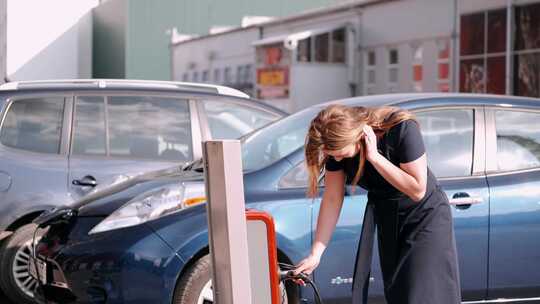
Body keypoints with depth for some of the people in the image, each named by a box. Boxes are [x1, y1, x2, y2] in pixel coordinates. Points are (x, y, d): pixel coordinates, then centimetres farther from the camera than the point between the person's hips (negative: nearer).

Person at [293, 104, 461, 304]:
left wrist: (374, 156, -33)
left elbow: (417, 190, -28)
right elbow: (332, 199, -11)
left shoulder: (402, 129, -30)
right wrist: (315, 254, -14)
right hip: (386, 219, 5)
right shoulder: (338, 142, -17)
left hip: (425, 217, -5)